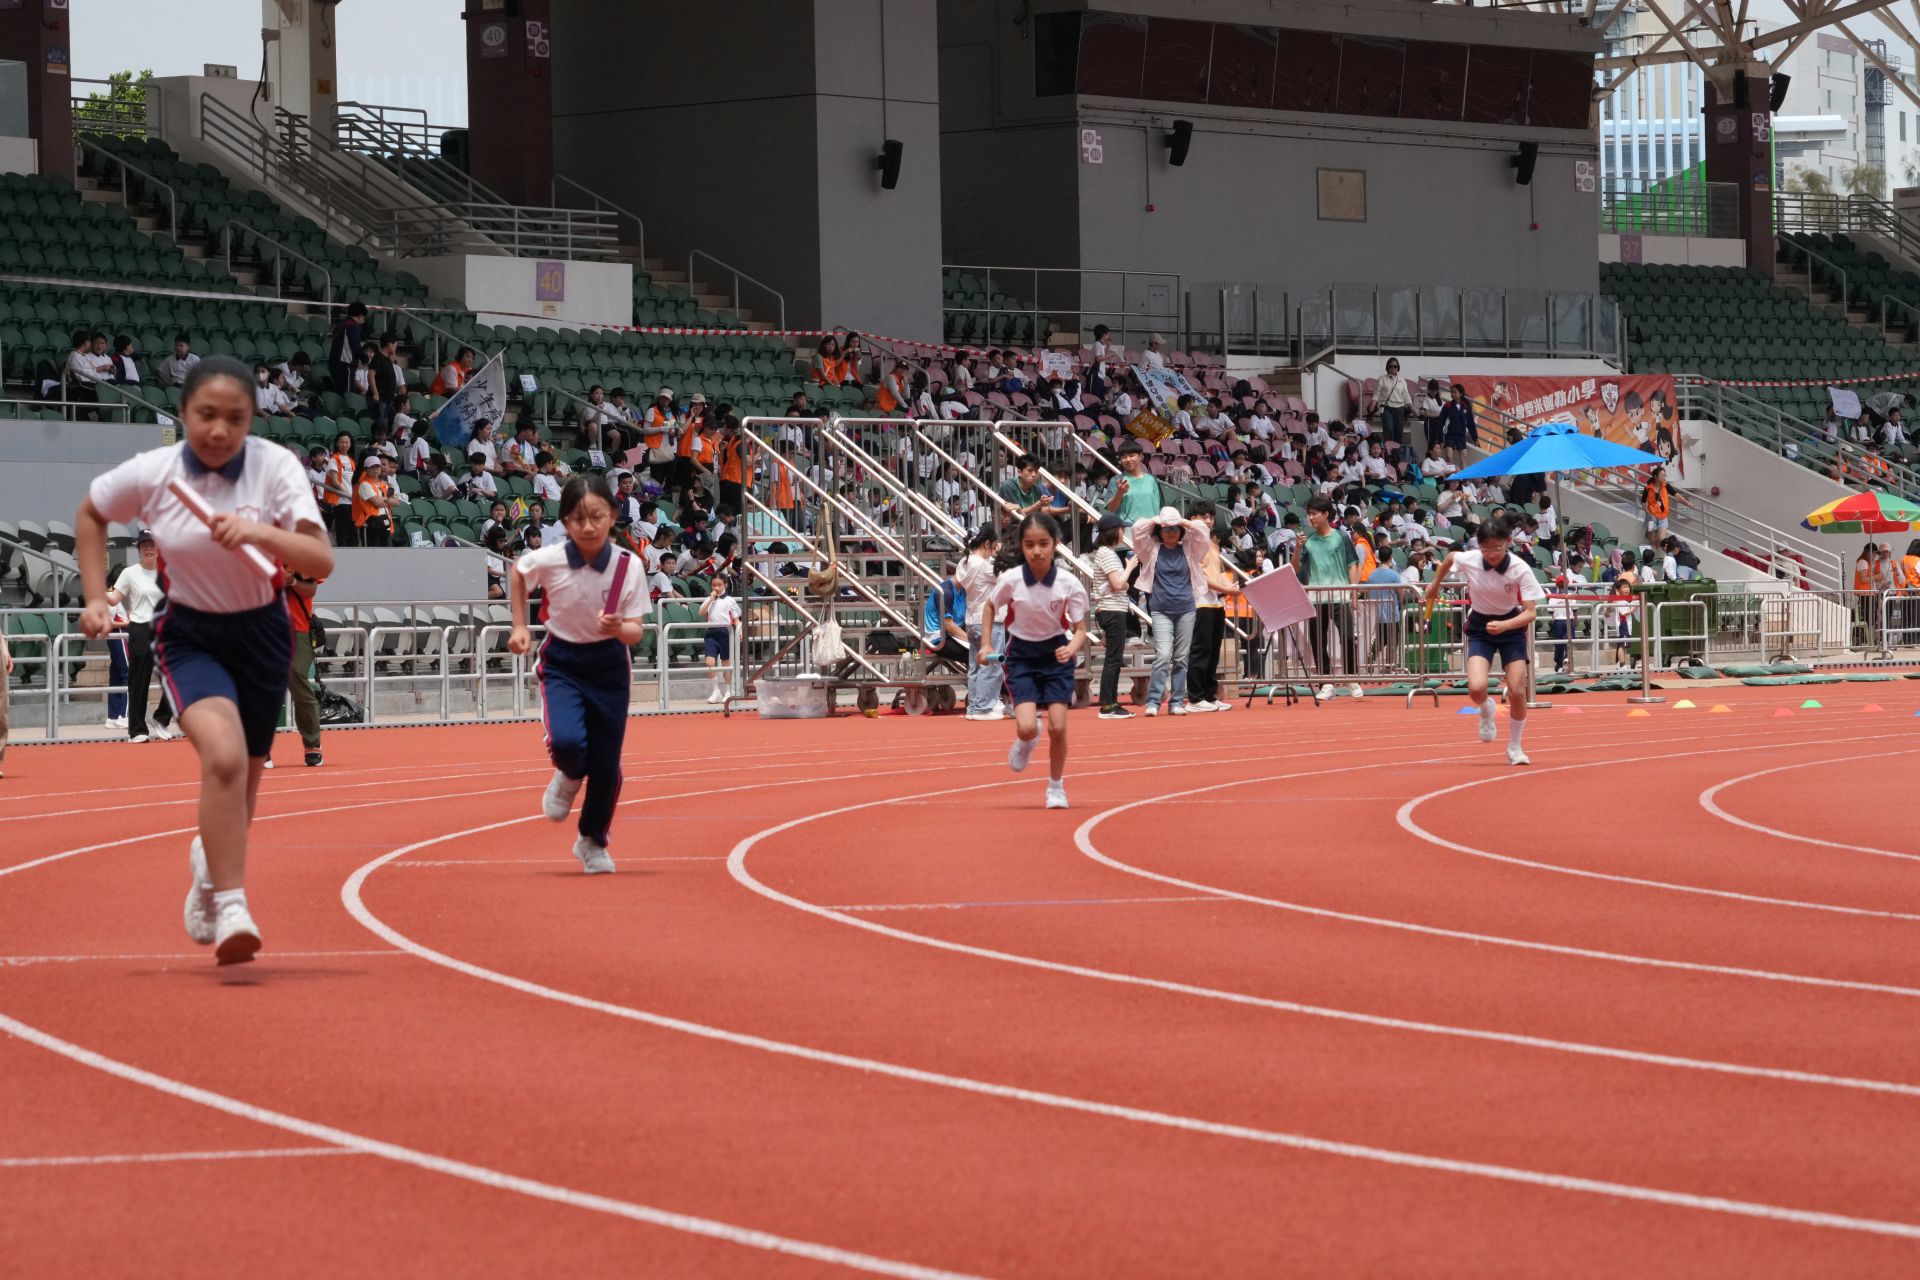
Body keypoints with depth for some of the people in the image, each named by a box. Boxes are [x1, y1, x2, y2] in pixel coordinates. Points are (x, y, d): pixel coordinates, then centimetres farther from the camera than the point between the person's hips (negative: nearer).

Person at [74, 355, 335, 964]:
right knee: (224, 755, -28)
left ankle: (209, 865, 49)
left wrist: (261, 533, -42)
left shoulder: (275, 466, -17)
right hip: (190, 635, -2)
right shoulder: (151, 473, -14)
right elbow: (90, 514, 8)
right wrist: (96, 598, 2)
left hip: (262, 635, 2)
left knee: (243, 779, 15)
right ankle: (230, 908, -25)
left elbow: (321, 561, -26)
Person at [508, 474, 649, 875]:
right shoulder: (548, 560, -19)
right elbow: (517, 573, 5)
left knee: (606, 763, 4)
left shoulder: (629, 566, -18)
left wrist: (618, 628, -36)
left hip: (609, 665, 1)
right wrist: (521, 627, 4)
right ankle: (569, 778, 14)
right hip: (563, 663, -1)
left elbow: (636, 632, -14)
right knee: (567, 742, -25)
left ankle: (593, 841, 31)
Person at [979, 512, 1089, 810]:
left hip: (1056, 654, 0)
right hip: (1022, 655, 0)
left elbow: (1080, 629, -12)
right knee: (1027, 727, -15)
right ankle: (1026, 741, 24)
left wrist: (1071, 648, -32)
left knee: (1058, 727, -6)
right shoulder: (1011, 580, -16)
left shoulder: (1068, 583, -17)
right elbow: (990, 607, 6)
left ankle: (1056, 786, 17)